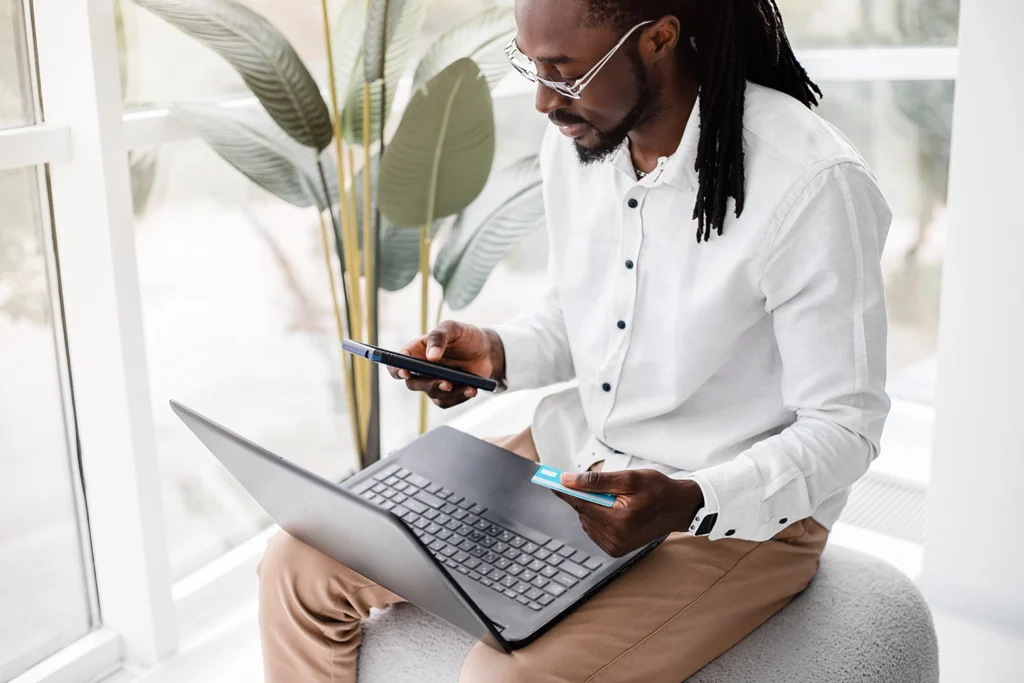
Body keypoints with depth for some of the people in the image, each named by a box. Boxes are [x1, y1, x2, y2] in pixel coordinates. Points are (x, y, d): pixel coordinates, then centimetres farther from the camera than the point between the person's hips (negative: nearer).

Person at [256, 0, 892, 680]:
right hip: (572, 452, 7)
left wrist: (689, 503, -31)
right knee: (300, 562, 1)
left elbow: (845, 426, -17)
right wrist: (499, 355, -5)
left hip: (739, 510, -6)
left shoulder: (813, 185, -23)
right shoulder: (576, 140, 0)